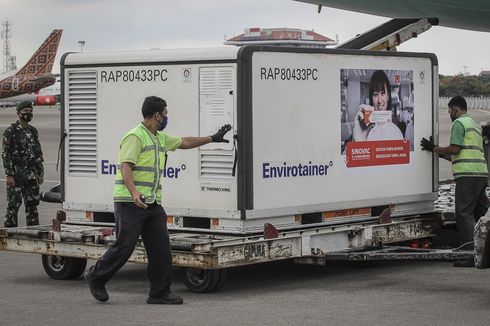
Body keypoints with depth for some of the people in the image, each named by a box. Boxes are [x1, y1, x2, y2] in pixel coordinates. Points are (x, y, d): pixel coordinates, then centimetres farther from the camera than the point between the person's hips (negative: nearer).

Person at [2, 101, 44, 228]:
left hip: (32, 175, 6)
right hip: (17, 175, -6)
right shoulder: (10, 131, -7)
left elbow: (38, 154, 15)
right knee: (13, 205, -4)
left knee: (32, 205, 8)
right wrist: (9, 175, -16)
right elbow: (5, 154, -11)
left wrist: (41, 173, 11)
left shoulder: (33, 131, 12)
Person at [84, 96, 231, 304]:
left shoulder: (160, 138, 18)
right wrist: (134, 193, -37)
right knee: (124, 247, -5)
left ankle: (159, 293, 8)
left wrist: (212, 138, 37)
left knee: (161, 248, 3)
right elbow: (125, 167, -22)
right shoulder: (135, 136, -12)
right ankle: (96, 277, 16)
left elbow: (184, 142, 33)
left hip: (153, 204, 9)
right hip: (130, 203, -9)